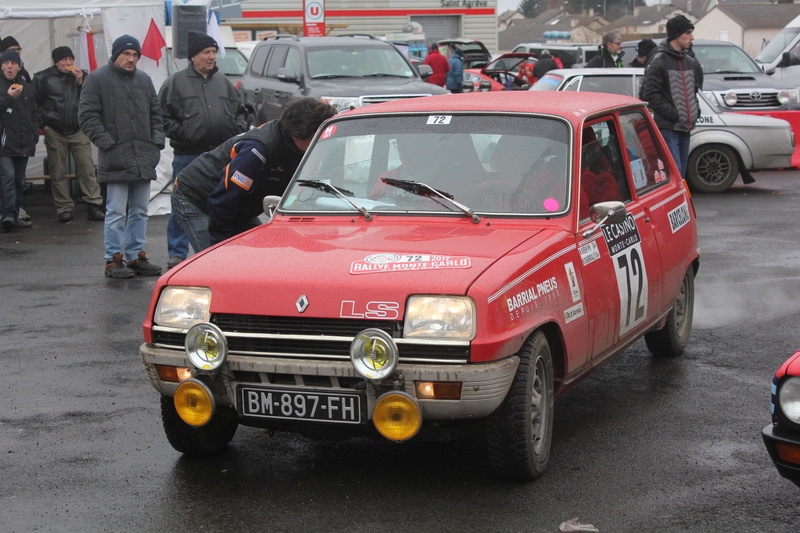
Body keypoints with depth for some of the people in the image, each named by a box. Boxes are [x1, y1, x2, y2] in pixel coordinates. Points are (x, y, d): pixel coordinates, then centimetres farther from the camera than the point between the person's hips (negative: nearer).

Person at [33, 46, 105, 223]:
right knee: (58, 173, 2)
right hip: (54, 132, -1)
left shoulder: (83, 75, 6)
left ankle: (94, 206, -3)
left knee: (87, 168, -5)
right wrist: (43, 124, 1)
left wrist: (80, 82, -10)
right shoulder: (43, 78, 1)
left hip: (78, 131, 1)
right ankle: (64, 208, 10)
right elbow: (34, 104, 7)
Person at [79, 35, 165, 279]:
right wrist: (107, 143, -13)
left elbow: (155, 113, 23)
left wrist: (157, 141, 8)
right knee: (116, 212, -5)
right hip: (116, 159, -6)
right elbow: (87, 116, -6)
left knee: (140, 211, 10)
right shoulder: (97, 79, -2)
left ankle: (136, 257, 17)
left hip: (143, 158, 6)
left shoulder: (144, 80, 16)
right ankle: (114, 260, 1)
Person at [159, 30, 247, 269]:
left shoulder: (223, 82, 14)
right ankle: (177, 254, 7)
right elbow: (163, 117, -1)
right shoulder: (176, 82, 2)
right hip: (188, 155, -4)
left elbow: (240, 111, 21)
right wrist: (181, 133, -13)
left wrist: (238, 129, 3)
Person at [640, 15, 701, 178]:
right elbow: (650, 95, -14)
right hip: (667, 128, -7)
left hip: (685, 128, 8)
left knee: (681, 175, 10)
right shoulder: (659, 62, -9)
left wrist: (695, 110, 11)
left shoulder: (691, 62, 14)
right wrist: (673, 114, -17)